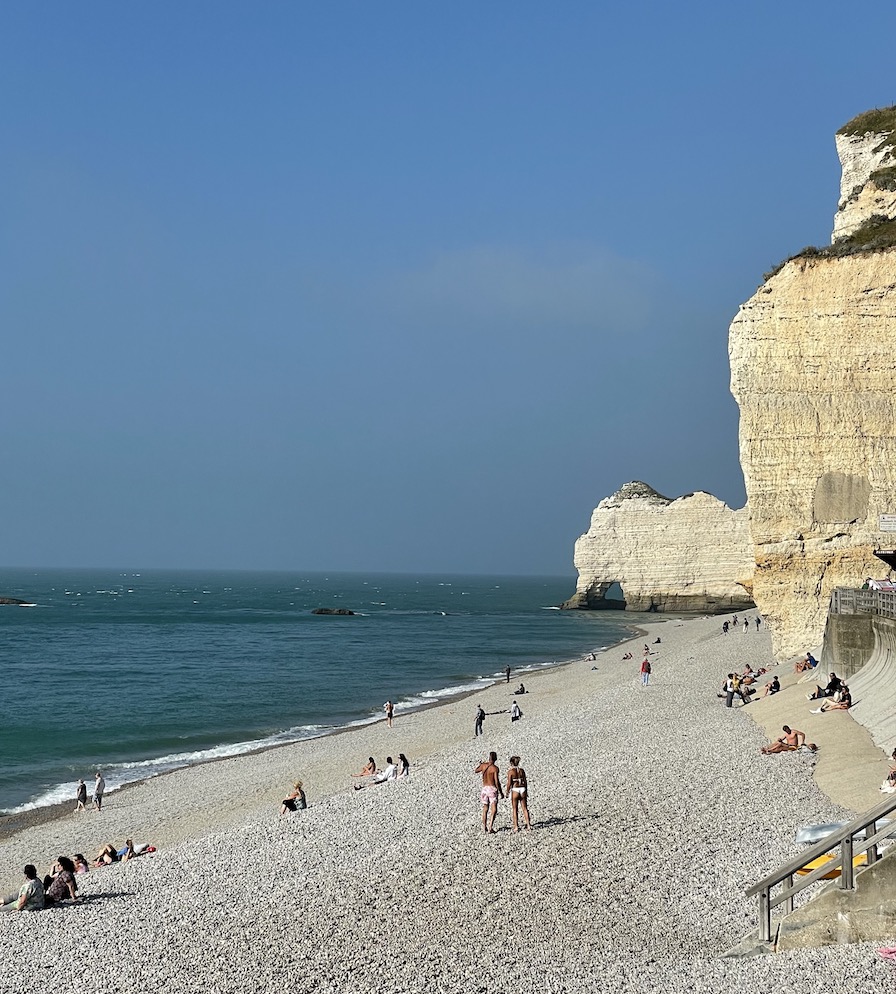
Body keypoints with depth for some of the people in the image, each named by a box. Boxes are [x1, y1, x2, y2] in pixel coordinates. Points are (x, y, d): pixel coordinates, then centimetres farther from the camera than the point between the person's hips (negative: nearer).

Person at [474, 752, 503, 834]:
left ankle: (484, 827, 24)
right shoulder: (495, 768, -12)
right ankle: (490, 827, -18)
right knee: (494, 810, -5)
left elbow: (475, 771, 22)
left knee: (485, 809, 18)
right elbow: (497, 781, -14)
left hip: (484, 788, 5)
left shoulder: (483, 765, 2)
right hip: (492, 789, -5)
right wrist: (501, 792, -5)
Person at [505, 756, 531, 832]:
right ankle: (528, 824, 16)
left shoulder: (510, 771, -9)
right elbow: (525, 782, 7)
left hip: (514, 790, -4)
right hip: (522, 789, 4)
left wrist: (507, 792, 0)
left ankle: (516, 827, 3)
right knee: (524, 808, 14)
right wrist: (526, 791, 18)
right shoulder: (522, 770, 4)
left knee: (514, 809, 5)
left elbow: (509, 783, -12)